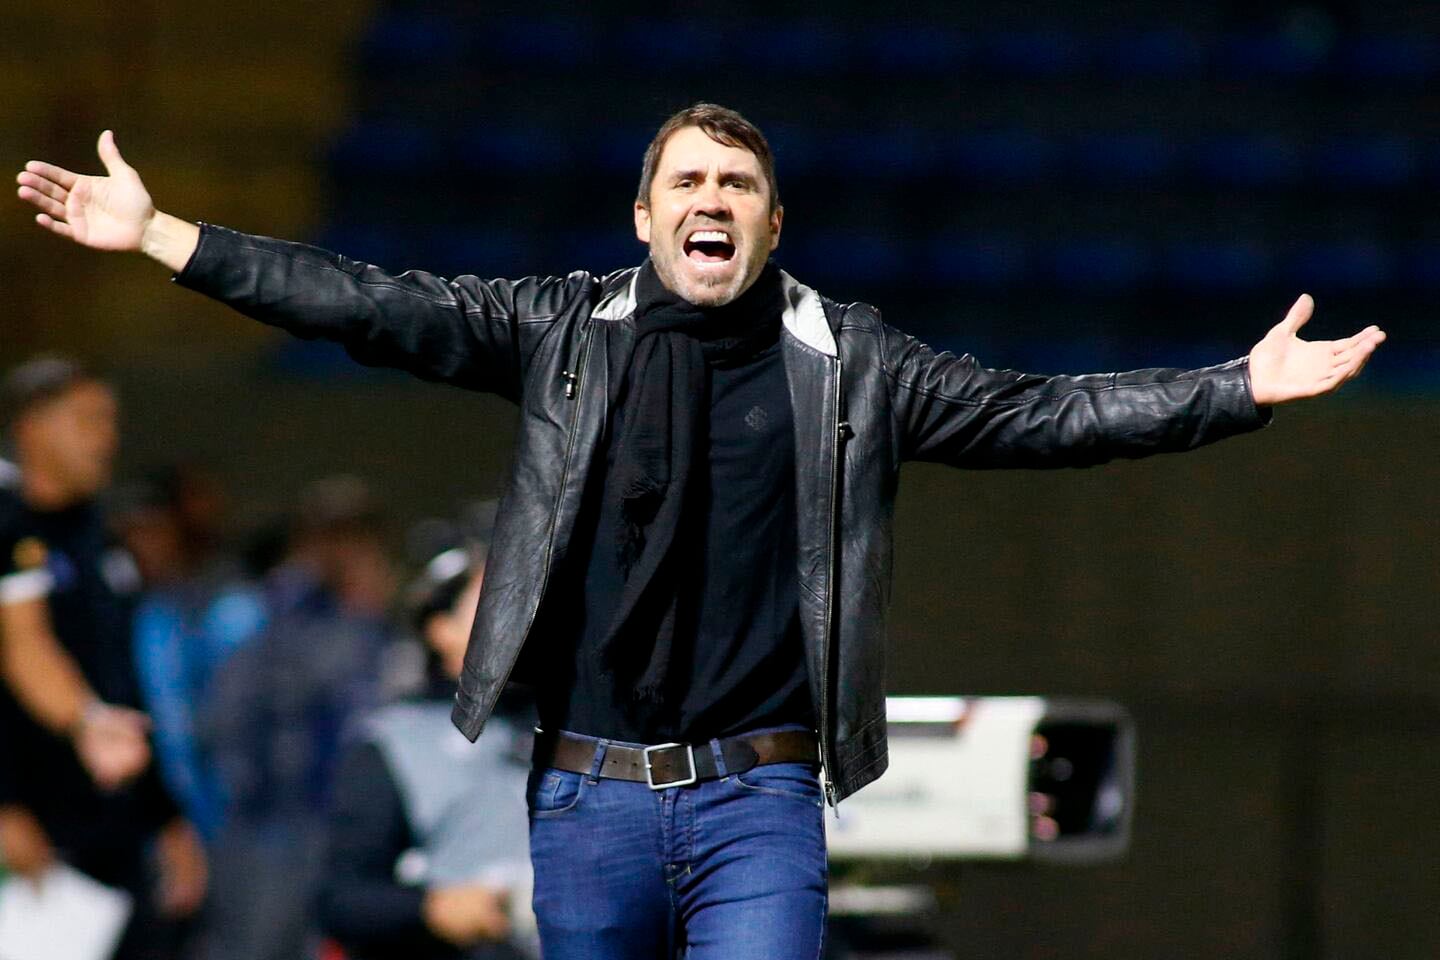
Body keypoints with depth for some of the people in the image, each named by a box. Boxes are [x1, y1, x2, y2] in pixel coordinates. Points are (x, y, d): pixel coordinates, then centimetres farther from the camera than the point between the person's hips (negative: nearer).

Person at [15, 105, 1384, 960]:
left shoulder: (848, 361, 5)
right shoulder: (565, 329, 5)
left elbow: (1038, 416, 3)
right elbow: (379, 311, 2)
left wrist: (1246, 388, -4)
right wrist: (159, 236, -5)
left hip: (758, 803, -1)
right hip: (590, 796, 1)